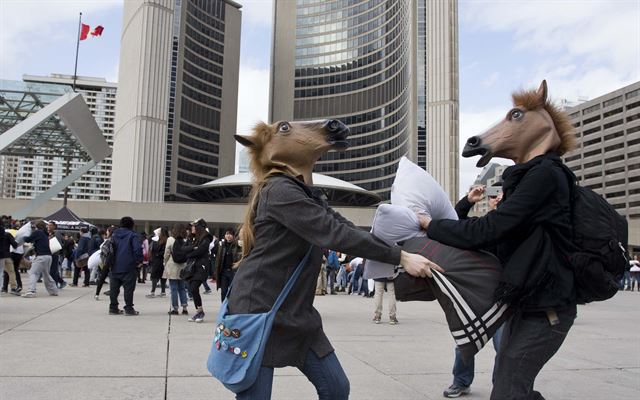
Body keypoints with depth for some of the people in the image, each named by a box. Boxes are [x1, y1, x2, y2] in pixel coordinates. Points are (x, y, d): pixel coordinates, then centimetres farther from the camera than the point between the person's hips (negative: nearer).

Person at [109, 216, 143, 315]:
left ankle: (113, 308, 16)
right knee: (128, 288, -1)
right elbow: (138, 249, -19)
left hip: (115, 266, 5)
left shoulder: (114, 234, 12)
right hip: (128, 267, -5)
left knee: (114, 288, 12)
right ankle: (129, 308, 0)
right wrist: (139, 261, -8)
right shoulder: (133, 235, -6)